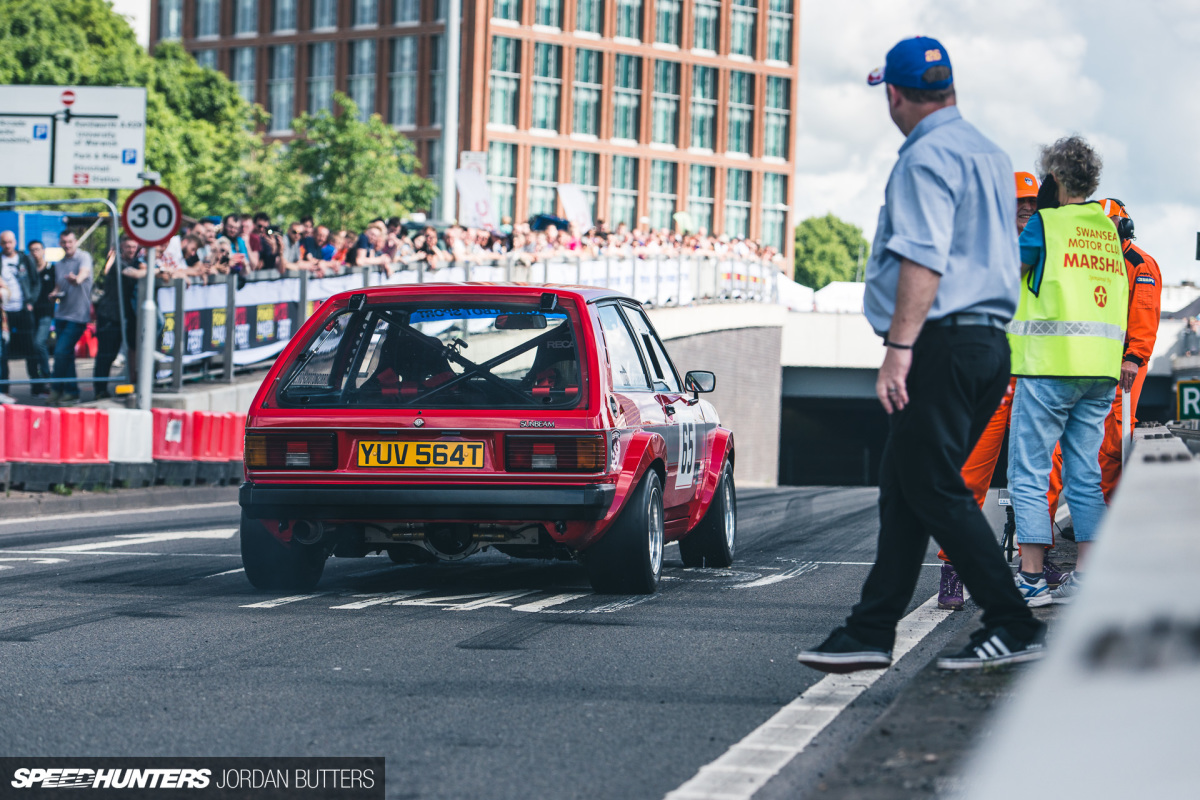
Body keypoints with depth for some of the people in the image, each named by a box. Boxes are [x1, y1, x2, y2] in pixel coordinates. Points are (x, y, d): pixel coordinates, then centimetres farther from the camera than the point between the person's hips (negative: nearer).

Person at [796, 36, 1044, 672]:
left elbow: (923, 260, -21)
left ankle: (1013, 628, -7)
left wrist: (900, 346, -24)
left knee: (935, 492, -7)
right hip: (988, 341, 10)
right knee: (901, 491, 10)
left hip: (942, 340, -10)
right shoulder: (988, 153, 21)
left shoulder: (926, 155, -10)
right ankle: (871, 632, 11)